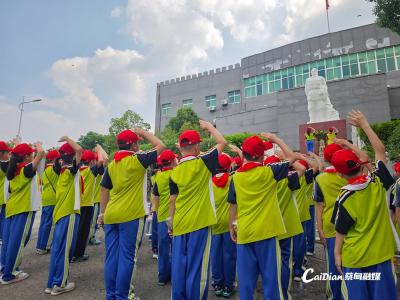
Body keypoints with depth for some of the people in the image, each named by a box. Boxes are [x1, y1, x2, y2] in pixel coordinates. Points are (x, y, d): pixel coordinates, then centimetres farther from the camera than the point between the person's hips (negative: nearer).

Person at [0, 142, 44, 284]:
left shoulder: (14, 170, 10)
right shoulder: (27, 169, -13)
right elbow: (41, 153, -25)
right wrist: (38, 145, -5)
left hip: (12, 208, 8)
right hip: (24, 209, -8)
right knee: (18, 241, -1)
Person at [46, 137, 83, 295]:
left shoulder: (63, 170, 10)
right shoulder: (71, 170, -14)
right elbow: (79, 150, -25)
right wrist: (68, 139, -12)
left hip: (61, 213, 8)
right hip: (69, 213, -8)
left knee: (58, 249, 14)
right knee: (64, 250, 1)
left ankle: (52, 283, 24)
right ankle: (59, 285, 11)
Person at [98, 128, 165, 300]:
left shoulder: (112, 164, 8)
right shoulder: (138, 160, -10)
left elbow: (104, 190, 12)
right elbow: (160, 146, -3)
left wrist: (102, 213, 19)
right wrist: (143, 132, 6)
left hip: (111, 215, 6)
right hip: (130, 215, -6)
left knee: (111, 256, 13)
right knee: (126, 257, 4)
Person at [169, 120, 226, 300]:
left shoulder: (175, 172, 2)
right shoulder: (202, 163, -10)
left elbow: (172, 200, 7)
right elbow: (222, 143, 0)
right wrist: (208, 126, 12)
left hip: (180, 224, 5)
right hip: (199, 223, -4)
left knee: (179, 266, 14)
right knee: (196, 267, 6)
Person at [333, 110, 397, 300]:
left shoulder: (345, 199, -19)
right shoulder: (378, 182, -11)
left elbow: (341, 232, -10)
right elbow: (380, 150, 2)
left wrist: (337, 253, 4)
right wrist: (364, 124, 6)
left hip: (354, 258, -3)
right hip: (381, 254, 3)